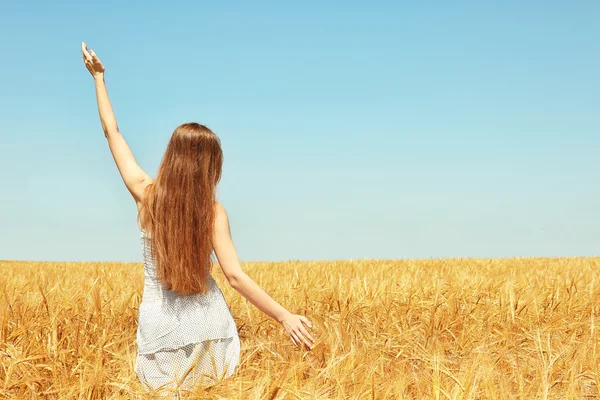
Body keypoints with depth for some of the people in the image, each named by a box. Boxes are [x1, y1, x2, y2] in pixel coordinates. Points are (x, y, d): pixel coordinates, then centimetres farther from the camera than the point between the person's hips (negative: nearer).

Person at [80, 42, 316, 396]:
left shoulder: (145, 193, -7)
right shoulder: (213, 211, -10)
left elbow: (113, 132, 4)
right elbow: (234, 275, -16)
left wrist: (99, 76, 13)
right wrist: (285, 317, -15)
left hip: (161, 325, 0)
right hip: (208, 324, 0)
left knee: (165, 385, 19)